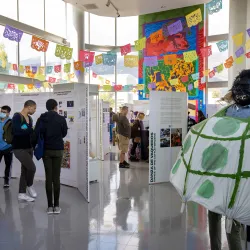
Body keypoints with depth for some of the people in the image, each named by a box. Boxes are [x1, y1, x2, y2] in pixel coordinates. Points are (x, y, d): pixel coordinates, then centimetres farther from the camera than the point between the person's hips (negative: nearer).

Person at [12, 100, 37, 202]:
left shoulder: (30, 118, 10)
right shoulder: (17, 116, -13)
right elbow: (16, 131, -25)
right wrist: (32, 130, -24)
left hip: (29, 148, 8)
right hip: (19, 148, -8)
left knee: (25, 170, 11)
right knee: (32, 167, -14)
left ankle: (21, 194, 20)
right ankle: (29, 186, 13)